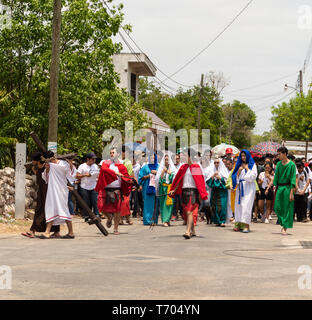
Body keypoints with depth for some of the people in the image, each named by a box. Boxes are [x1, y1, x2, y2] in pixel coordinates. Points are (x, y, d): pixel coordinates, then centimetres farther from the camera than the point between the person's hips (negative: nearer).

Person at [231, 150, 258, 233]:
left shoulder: (252, 165, 4)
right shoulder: (239, 165, 16)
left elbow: (253, 176, -7)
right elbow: (235, 177, 12)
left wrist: (247, 168, -5)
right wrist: (239, 170, -4)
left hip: (248, 187, -5)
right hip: (240, 187, 5)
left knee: (246, 205, -14)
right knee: (238, 204, 1)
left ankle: (246, 225, -18)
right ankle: (239, 224, 5)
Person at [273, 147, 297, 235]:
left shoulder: (291, 165, -9)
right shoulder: (278, 164, 7)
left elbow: (293, 179, -11)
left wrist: (292, 193, -15)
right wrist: (275, 188, 6)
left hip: (287, 188, -5)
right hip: (279, 187, 5)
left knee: (287, 208, 0)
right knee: (277, 207, 1)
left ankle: (285, 228, 6)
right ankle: (283, 224, 20)